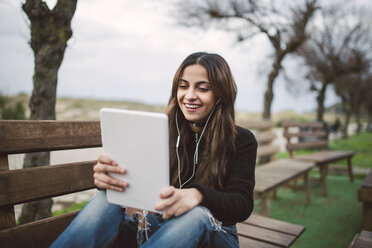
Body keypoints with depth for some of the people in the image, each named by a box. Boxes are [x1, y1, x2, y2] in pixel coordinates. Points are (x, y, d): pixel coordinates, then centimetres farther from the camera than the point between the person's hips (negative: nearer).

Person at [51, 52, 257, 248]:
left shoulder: (242, 141, -4)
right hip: (156, 226, 2)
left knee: (196, 215, -38)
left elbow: (242, 204, -17)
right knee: (105, 201, -28)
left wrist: (197, 195, -39)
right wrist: (108, 177, -32)